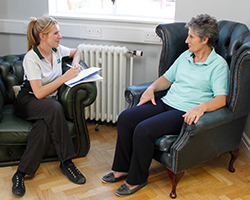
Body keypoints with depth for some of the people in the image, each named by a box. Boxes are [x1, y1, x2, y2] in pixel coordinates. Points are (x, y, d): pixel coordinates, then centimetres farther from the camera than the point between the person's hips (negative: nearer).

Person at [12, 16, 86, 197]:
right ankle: (66, 162, -29)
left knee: (45, 124, -33)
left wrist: (75, 63, 2)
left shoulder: (57, 50, 2)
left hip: (49, 102, 5)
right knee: (54, 108, -39)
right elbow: (39, 93, -24)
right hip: (28, 102, -5)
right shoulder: (31, 58, -17)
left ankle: (22, 173, -26)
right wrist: (66, 76, -25)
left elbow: (76, 52, 26)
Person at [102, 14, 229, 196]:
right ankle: (122, 169, 3)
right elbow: (167, 78, 25)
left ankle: (137, 180, -6)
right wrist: (152, 88, 6)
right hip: (166, 103, 8)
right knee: (125, 118, -10)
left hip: (185, 112, -7)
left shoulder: (218, 64, -6)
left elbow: (221, 99, -16)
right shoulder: (185, 56, 16)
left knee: (143, 130, -27)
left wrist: (201, 107, -34)